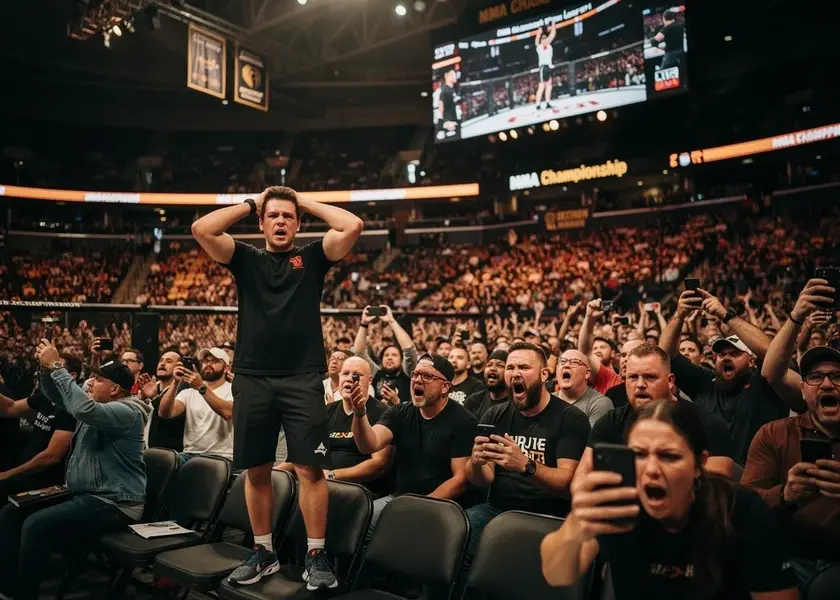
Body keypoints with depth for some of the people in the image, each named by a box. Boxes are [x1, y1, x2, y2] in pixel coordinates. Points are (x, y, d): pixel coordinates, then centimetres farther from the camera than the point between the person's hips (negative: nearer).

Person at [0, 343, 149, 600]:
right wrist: (47, 367, -1)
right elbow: (56, 396, 20)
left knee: (35, 525, -27)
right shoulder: (101, 404, 14)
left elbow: (84, 409, -34)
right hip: (84, 494, 10)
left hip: (113, 503, -10)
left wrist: (57, 366, -27)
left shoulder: (128, 412, -17)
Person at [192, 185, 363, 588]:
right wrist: (249, 205, 7)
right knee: (256, 471, 10)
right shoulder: (245, 260, 11)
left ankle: (316, 555, 11)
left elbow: (353, 226, -5)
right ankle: (263, 551, 26)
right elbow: (201, 229, -2)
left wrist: (307, 203, 7)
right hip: (252, 378, 2)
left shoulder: (312, 258, 8)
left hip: (303, 378, -2)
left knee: (310, 469, -2)